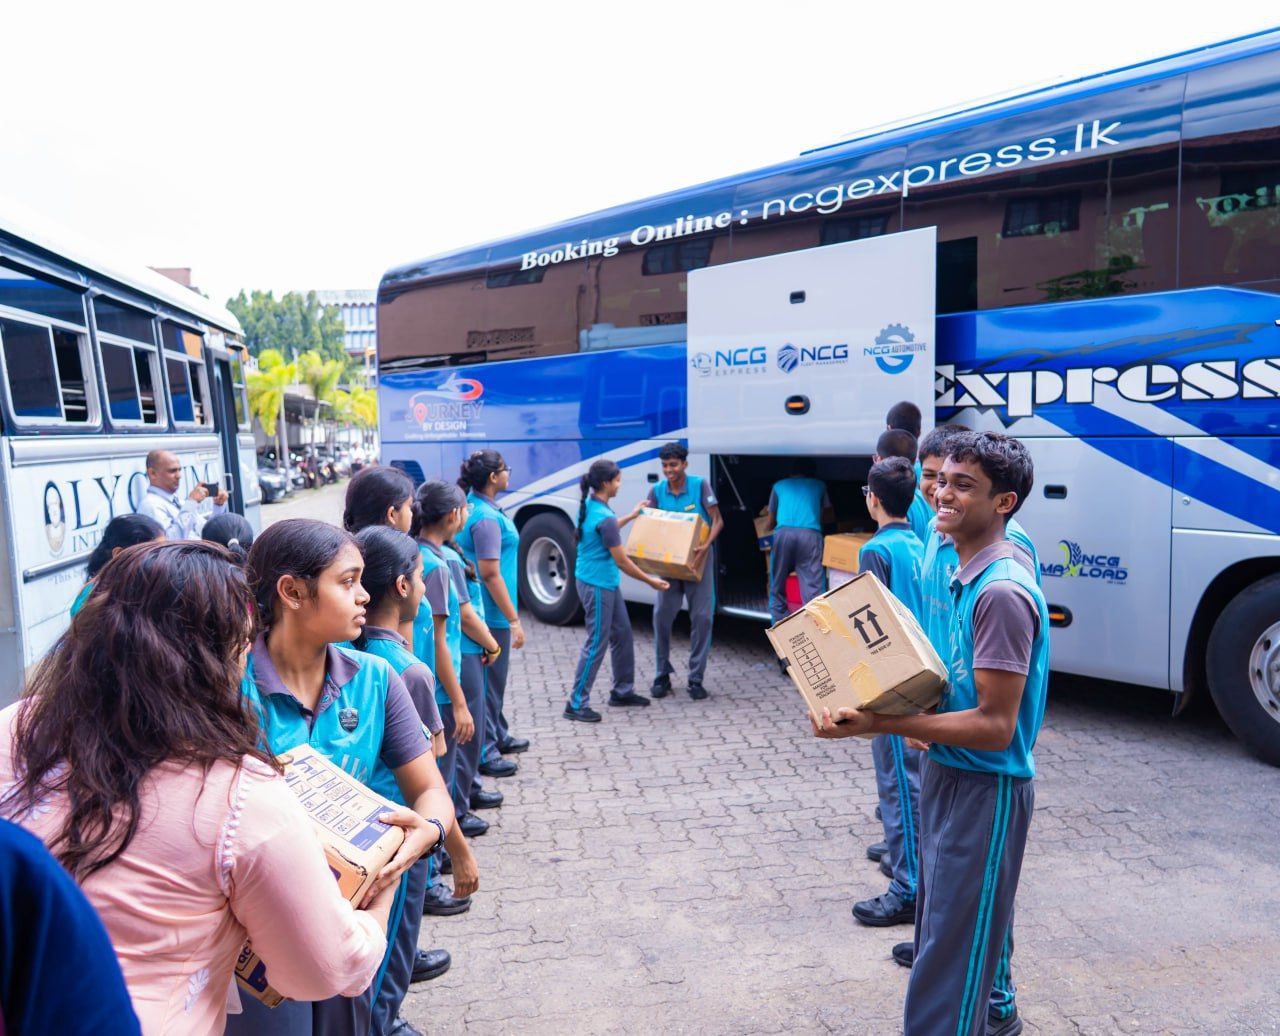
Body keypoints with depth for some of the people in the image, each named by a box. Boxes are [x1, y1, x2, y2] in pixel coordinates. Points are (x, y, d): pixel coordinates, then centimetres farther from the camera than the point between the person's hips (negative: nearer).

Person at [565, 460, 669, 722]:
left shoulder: (590, 506, 4)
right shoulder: (604, 518, -24)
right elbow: (622, 561, -18)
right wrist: (650, 581, -7)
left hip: (606, 584, 10)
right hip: (597, 586, -10)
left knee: (622, 634, 18)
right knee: (596, 644, -2)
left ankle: (622, 691, 31)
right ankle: (576, 704, 6)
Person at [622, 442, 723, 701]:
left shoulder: (700, 485, -8)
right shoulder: (657, 490, 0)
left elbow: (717, 520, -8)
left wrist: (706, 546, -24)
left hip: (698, 559, -2)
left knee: (701, 616, -2)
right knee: (662, 615, 0)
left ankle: (696, 679, 9)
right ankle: (662, 676, 15)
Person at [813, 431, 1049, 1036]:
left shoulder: (1002, 591, -25)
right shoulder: (971, 574, 5)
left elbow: (995, 726, -27)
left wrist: (880, 724, -31)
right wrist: (922, 718, 4)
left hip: (984, 789, -10)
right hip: (955, 777, 10)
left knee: (950, 955, -2)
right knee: (974, 920, 29)